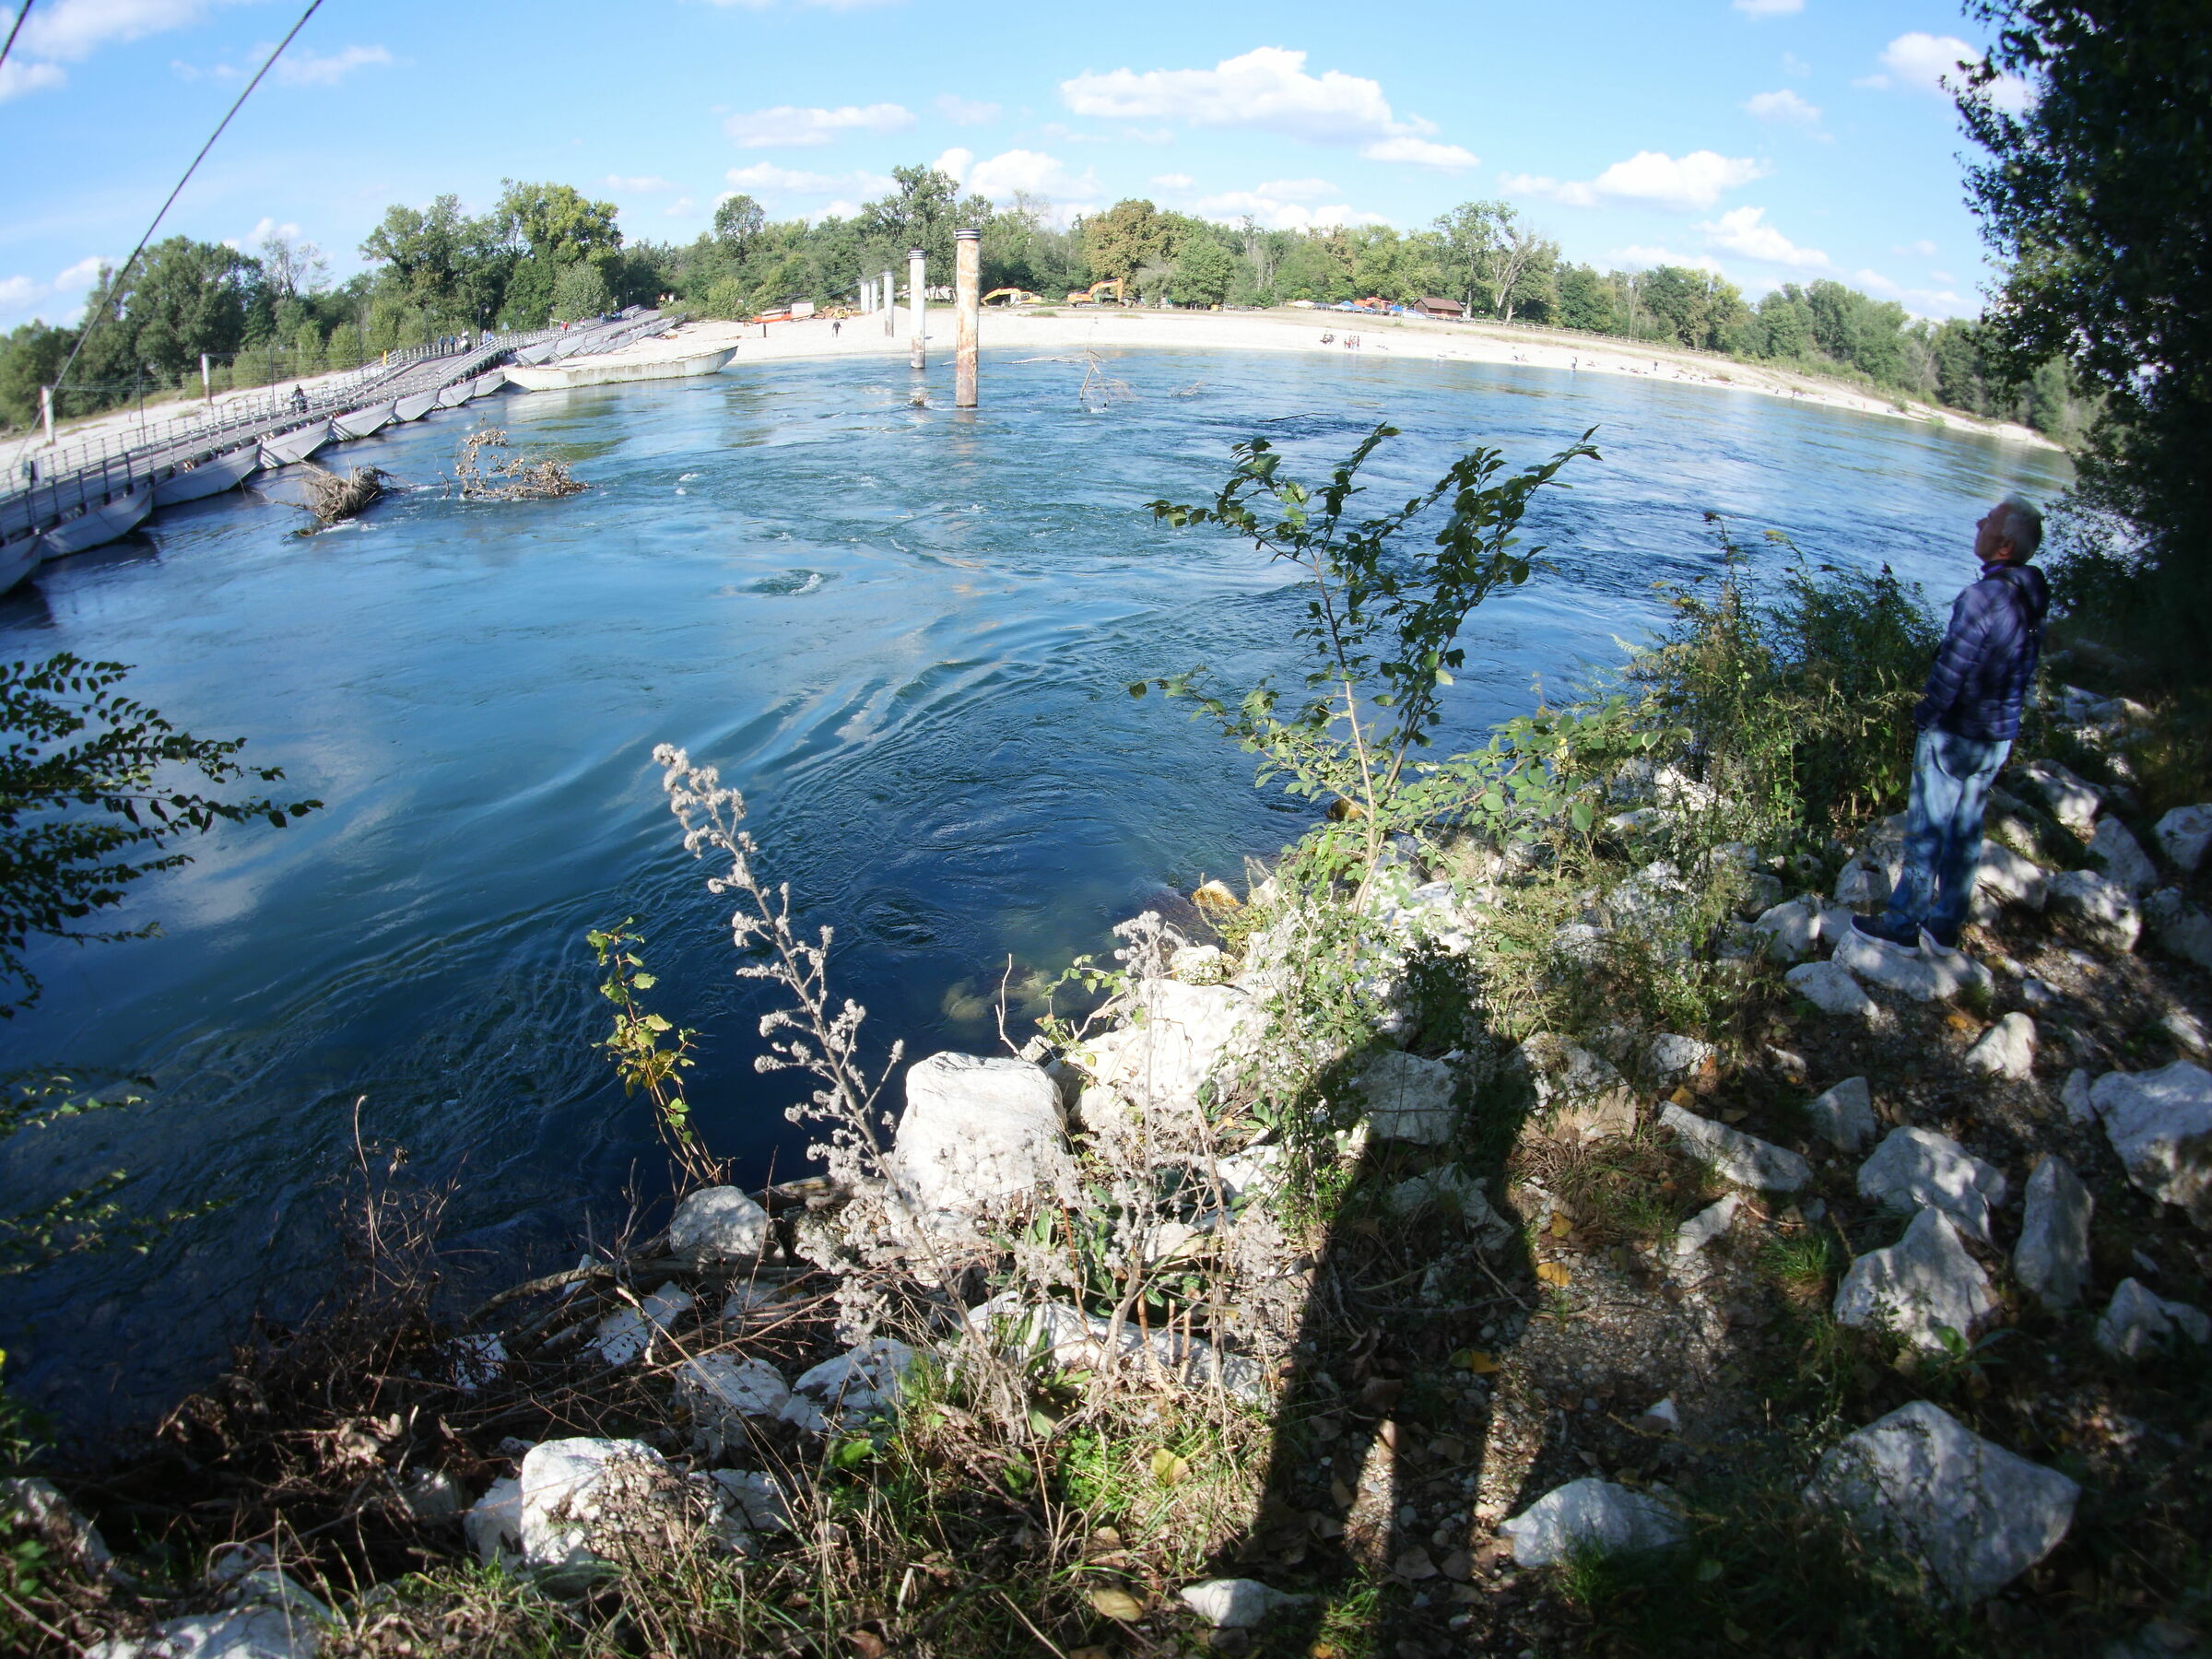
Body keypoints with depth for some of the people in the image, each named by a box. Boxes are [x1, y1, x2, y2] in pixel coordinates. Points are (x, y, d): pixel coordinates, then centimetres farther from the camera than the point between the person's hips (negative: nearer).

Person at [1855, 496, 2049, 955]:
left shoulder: (1983, 597, -23)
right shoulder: (2034, 598, 3)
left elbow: (1951, 670, -22)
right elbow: (2025, 671, 11)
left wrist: (1925, 715, -8)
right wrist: (2003, 717, 18)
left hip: (1955, 735, -8)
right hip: (2000, 736, 8)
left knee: (1926, 830, 4)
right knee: (1966, 831, 16)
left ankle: (1903, 926, 14)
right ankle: (1945, 927, 27)